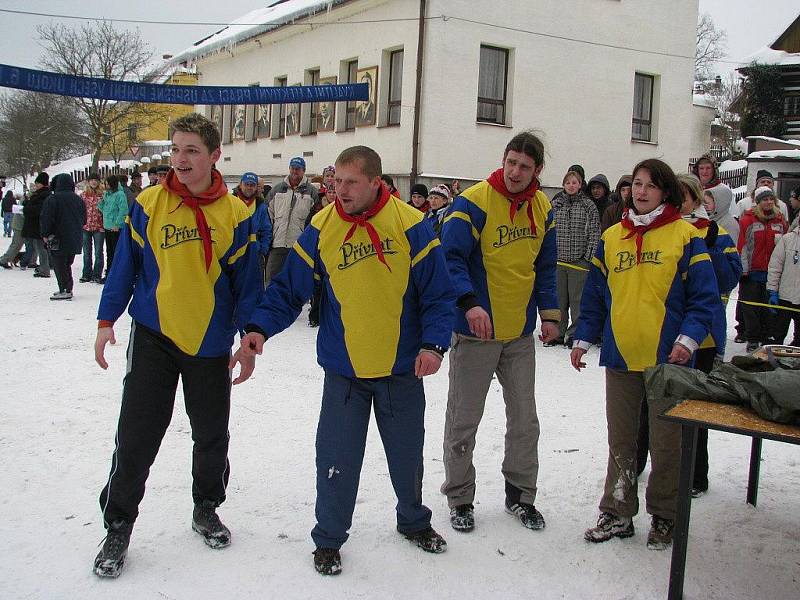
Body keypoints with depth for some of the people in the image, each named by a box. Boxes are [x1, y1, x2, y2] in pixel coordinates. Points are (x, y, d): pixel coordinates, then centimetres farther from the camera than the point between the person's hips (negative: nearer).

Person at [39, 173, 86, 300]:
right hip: (75, 240, 6)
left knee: (59, 265, -2)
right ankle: (68, 289, 19)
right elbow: (84, 219, 16)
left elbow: (46, 219, -14)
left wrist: (46, 234, -3)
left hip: (58, 239, -6)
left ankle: (64, 291, -6)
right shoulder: (78, 199, 8)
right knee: (67, 264, 16)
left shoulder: (52, 199, -12)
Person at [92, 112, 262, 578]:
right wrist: (106, 321, 1)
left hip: (211, 344, 1)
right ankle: (118, 526, 17)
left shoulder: (236, 214, -4)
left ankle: (207, 508, 35)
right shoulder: (148, 205, -4)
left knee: (212, 437, 12)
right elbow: (125, 267, 4)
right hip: (154, 337, 0)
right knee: (136, 438, 0)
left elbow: (247, 282, 1)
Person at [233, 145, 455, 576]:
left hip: (403, 369, 0)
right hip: (344, 369, 0)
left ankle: (414, 521, 42)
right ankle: (329, 538, 25)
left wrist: (433, 343, -18)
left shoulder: (411, 225, -10)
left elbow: (438, 294, -6)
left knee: (407, 454, 16)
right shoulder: (320, 229, -6)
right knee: (337, 459, 3)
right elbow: (288, 290, -1)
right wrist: (260, 327, -15)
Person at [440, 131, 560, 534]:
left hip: (521, 334, 5)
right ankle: (460, 498, 23)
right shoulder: (472, 203, -15)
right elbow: (451, 258, -20)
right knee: (464, 420, 5)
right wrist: (469, 303, -34)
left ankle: (520, 493, 31)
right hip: (475, 333, -5)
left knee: (525, 420, 13)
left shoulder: (542, 209, 5)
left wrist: (549, 312, 8)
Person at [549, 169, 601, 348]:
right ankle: (558, 333, 16)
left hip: (579, 261, -2)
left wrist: (588, 255, -4)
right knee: (559, 298, 7)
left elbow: (595, 232, 1)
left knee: (576, 299, -1)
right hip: (557, 259, 3)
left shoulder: (588, 205, 2)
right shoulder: (555, 204, 7)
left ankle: (576, 333, 9)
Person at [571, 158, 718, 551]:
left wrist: (689, 338, -15)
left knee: (666, 440, 6)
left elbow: (705, 296, -3)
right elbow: (594, 294, 12)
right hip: (620, 356, 4)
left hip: (667, 357, -3)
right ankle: (617, 513, 23)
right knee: (620, 438, 11)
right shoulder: (611, 237, 9)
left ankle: (664, 516, 23)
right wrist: (583, 339, 7)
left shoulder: (685, 236, -2)